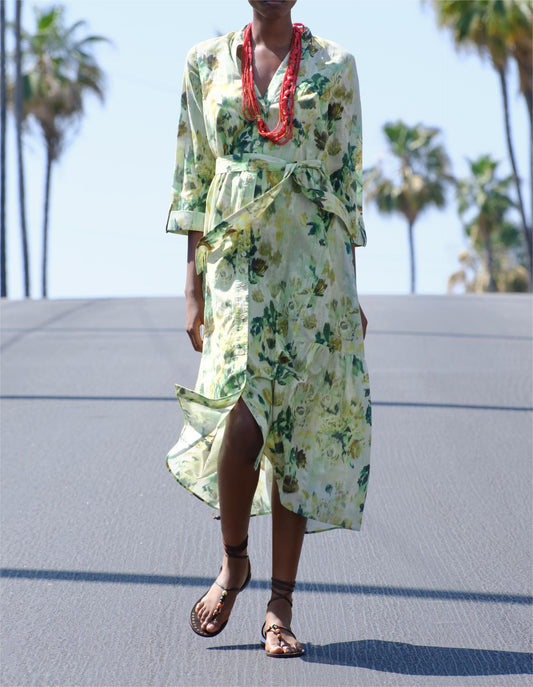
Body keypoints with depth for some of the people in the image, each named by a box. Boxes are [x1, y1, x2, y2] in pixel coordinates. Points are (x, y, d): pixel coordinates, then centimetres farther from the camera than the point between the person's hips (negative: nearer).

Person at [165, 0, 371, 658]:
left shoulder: (334, 67, 8)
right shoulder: (207, 61, 9)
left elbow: (346, 179, 8)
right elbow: (194, 178, 9)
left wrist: (350, 289, 6)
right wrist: (192, 286, 4)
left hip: (312, 260, 0)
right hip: (234, 255, 0)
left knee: (296, 427, 0)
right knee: (246, 421, -13)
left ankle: (281, 604, 7)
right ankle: (233, 561, 14)